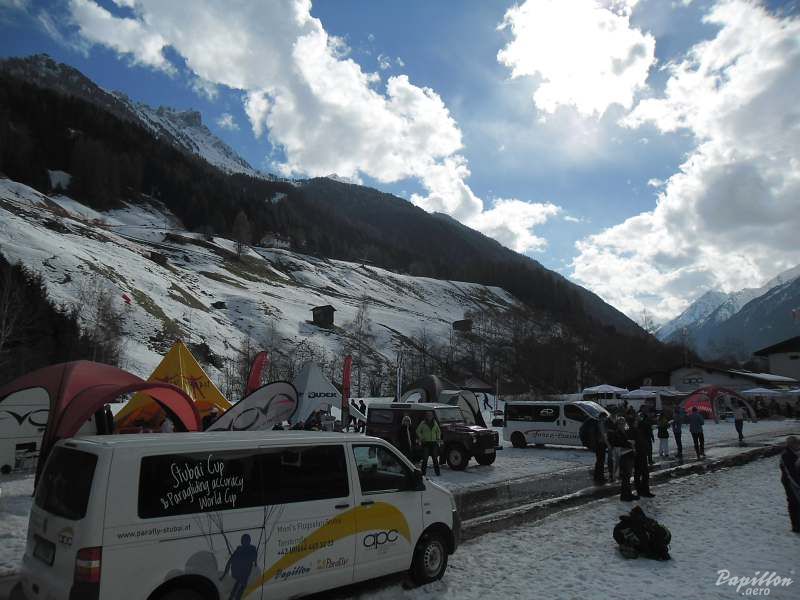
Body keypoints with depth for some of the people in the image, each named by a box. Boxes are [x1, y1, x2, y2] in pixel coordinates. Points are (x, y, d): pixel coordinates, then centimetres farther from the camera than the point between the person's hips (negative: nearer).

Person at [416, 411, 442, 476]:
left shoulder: (435, 423, 10)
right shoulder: (423, 423, -2)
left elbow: (438, 431, 24)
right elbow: (418, 431, 3)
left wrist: (438, 438, 12)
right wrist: (421, 438, -5)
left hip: (434, 443, 3)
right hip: (426, 443, -3)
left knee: (435, 458, 6)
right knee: (425, 459, -2)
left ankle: (437, 472, 13)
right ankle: (423, 473, 5)